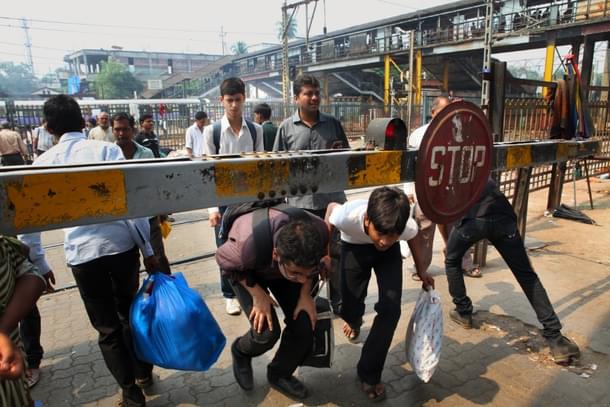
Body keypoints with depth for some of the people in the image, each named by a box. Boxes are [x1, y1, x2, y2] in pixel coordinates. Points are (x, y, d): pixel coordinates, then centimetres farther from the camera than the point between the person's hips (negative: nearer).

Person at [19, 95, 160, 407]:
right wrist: (147, 249, -4)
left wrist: (39, 264, 17)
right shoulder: (106, 149, 0)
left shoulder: (44, 162, 4)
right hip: (122, 244, 1)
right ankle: (143, 373, 41)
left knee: (107, 328, 14)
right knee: (129, 313, 23)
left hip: (82, 253, 0)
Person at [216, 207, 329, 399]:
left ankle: (280, 374, 20)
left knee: (305, 325, -9)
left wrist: (305, 294, -16)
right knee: (267, 332, -18)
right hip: (247, 270, -3)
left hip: (283, 264, 3)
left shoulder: (320, 232, -34)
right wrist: (257, 294, -22)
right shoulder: (249, 245, -44)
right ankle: (240, 352, 19)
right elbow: (223, 260, -19)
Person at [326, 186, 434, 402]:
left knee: (390, 309, -14)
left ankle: (369, 374, 6)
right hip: (354, 247, 0)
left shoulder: (409, 227, -36)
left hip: (390, 253, 1)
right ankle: (355, 321, 44)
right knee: (350, 308, 1)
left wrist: (421, 269, 4)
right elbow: (332, 207, -16)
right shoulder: (348, 216, -42)